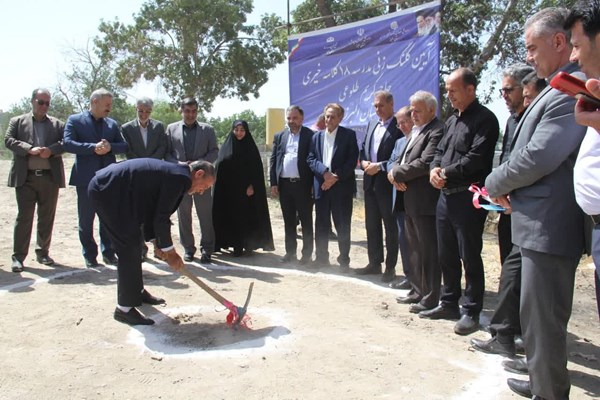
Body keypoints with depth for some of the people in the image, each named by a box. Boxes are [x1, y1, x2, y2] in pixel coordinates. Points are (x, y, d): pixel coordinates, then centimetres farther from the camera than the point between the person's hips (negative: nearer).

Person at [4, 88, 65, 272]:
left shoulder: (58, 124, 13)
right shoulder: (17, 121, 10)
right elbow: (8, 140, -2)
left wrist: (51, 150, -17)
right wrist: (29, 149, -17)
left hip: (50, 177, 2)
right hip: (25, 177, -2)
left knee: (47, 217, 9)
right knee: (24, 217, -1)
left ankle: (43, 252, 21)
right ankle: (18, 256, 5)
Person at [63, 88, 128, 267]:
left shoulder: (112, 124, 12)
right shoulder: (75, 120, 1)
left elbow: (124, 146, 7)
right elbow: (68, 143, -10)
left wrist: (109, 147, -13)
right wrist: (93, 147, -19)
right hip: (86, 178, -3)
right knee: (86, 219, 6)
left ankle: (108, 253, 19)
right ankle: (89, 256, 17)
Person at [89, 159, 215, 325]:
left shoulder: (173, 173, 13)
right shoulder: (180, 177, -15)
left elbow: (153, 211, 15)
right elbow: (161, 218, -15)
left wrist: (158, 242, 16)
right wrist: (168, 250, -3)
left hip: (106, 186, 11)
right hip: (107, 191, -11)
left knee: (133, 245, 19)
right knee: (130, 248, -6)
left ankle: (137, 292, 35)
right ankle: (124, 309, 1)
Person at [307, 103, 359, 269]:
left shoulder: (349, 135, 1)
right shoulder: (317, 136, 13)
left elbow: (352, 160, -6)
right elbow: (311, 159, 5)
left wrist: (336, 177, -14)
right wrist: (325, 172, -13)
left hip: (342, 186, -3)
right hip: (321, 186, 4)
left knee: (342, 225, 2)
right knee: (321, 224, 9)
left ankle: (344, 259, 14)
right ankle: (321, 257, 20)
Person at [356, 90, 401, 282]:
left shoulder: (399, 127, -9)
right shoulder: (371, 125, 15)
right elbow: (363, 150, 17)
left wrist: (379, 166, -18)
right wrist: (364, 162, -2)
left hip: (388, 184, -7)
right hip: (370, 183, 7)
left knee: (390, 227, 4)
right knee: (371, 225, 13)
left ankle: (390, 267, 14)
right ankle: (375, 263, 24)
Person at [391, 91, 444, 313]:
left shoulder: (437, 131, -13)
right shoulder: (416, 131, 17)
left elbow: (425, 163, -23)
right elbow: (402, 159, 17)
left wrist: (397, 173, -11)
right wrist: (396, 170, -5)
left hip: (425, 202, -9)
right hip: (410, 201, 9)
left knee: (428, 252, 0)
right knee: (415, 250, 16)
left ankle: (430, 299, 10)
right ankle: (417, 291, 28)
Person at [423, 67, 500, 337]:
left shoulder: (484, 119, -8)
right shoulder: (452, 121, 18)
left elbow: (477, 157, -18)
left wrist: (446, 172, -11)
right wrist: (435, 169, -3)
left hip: (468, 198, -8)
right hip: (446, 195, 8)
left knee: (470, 257, 0)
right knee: (446, 255, 14)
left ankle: (471, 312, 11)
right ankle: (449, 304, 27)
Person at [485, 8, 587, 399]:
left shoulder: (573, 90, -18)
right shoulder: (560, 89, 14)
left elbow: (538, 158, -23)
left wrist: (496, 183, -7)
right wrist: (512, 191, 4)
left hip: (549, 228, -10)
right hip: (539, 224, 10)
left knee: (542, 318, 2)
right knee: (539, 315, 21)